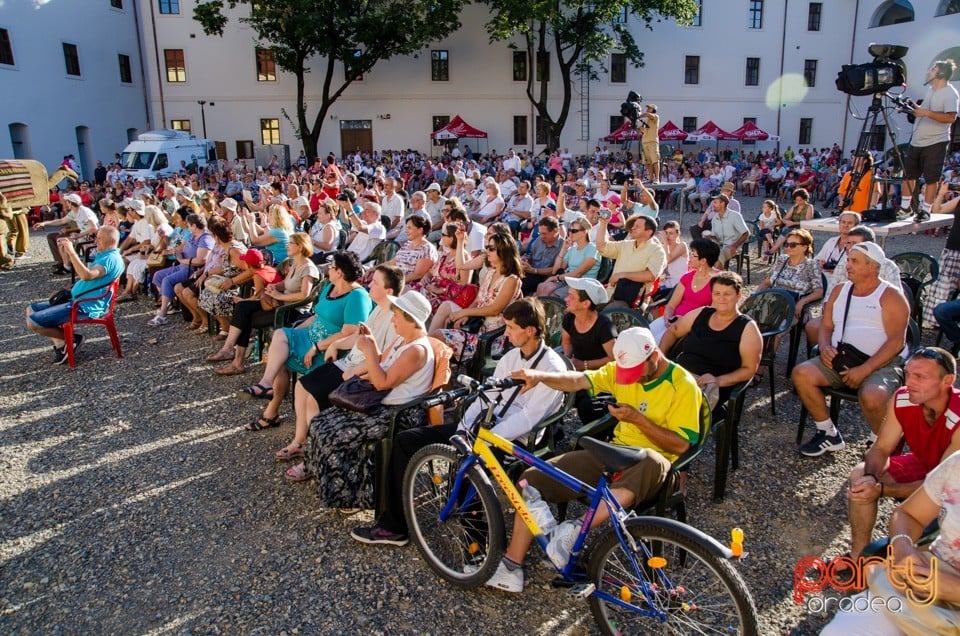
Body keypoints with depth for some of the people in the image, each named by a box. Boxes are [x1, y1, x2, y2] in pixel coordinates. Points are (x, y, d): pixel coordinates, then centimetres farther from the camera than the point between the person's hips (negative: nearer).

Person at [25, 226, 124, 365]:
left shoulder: (111, 259, -18)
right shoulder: (102, 255, 16)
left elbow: (87, 275, -33)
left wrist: (71, 252, -30)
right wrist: (64, 252, 10)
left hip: (85, 307, -11)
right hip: (76, 300, 11)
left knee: (33, 322, -14)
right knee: (31, 310, 16)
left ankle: (72, 339, 3)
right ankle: (60, 343, 8)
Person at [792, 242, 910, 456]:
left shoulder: (891, 296, -2)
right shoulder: (840, 291, 16)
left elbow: (897, 341, -12)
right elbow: (826, 326, 17)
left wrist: (864, 370, -21)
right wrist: (825, 347, -7)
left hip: (882, 363, -5)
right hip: (841, 360, 6)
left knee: (871, 396, -36)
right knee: (801, 373, -20)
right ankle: (829, 434, -4)